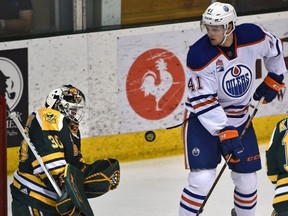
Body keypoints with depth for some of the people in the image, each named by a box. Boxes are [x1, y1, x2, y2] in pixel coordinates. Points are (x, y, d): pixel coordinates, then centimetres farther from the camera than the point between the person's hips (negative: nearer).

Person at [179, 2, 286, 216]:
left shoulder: (252, 36, -15)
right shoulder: (199, 55, -26)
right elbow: (204, 102, -25)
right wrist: (225, 134, -30)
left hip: (239, 119, 4)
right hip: (204, 121, -4)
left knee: (247, 180, 9)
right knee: (202, 179, -18)